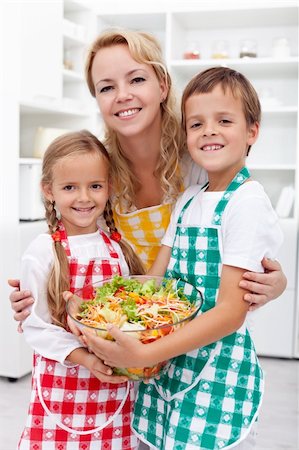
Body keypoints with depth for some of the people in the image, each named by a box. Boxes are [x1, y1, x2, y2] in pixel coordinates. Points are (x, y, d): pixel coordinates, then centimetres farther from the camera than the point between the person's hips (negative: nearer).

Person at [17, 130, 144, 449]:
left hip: (116, 382, 3)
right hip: (61, 383, -3)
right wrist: (84, 358, -19)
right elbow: (35, 325, -9)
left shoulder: (118, 248, 2)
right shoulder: (42, 251, -9)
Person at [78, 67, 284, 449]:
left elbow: (232, 311, -19)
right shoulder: (187, 200, 10)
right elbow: (154, 279, 6)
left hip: (218, 370, -6)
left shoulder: (247, 202, -13)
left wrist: (145, 354, -25)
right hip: (168, 364, 6)